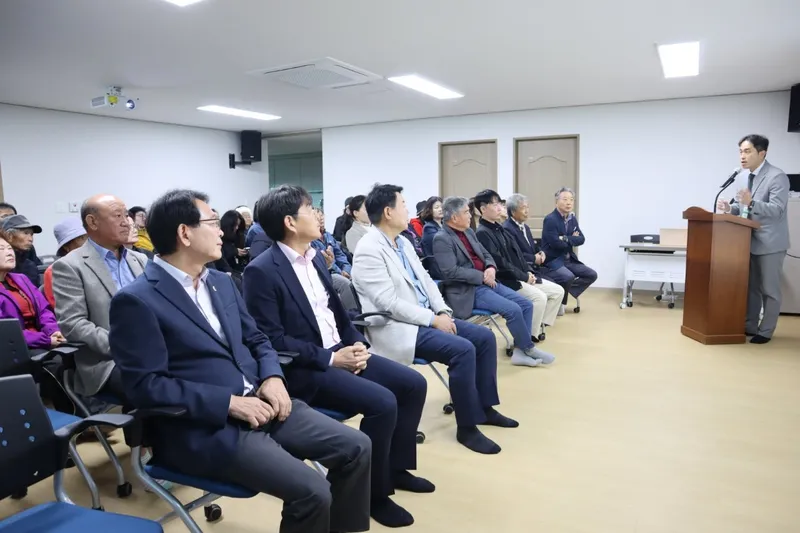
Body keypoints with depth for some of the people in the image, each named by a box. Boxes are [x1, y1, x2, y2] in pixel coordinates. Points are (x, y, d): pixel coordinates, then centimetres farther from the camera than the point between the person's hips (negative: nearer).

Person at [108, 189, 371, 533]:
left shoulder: (221, 282, 14)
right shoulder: (136, 301, -10)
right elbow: (146, 386, -15)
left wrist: (272, 377, -4)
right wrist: (230, 402, -20)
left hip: (259, 403, 7)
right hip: (203, 428, -7)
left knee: (355, 448, -2)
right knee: (312, 491, -22)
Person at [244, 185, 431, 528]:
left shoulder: (315, 258, 10)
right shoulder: (262, 272, -15)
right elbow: (272, 340, -19)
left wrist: (357, 343, -1)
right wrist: (330, 358, -20)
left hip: (341, 351, 9)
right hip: (303, 369, -8)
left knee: (413, 384, 0)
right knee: (382, 403, -25)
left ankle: (396, 467, 19)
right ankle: (375, 493, -1)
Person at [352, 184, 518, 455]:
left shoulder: (403, 242, 12)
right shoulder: (369, 250, -17)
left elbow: (426, 281, 15)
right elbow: (390, 304, -22)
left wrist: (443, 312, -1)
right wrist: (433, 319, -18)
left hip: (426, 318, 9)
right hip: (398, 328, -9)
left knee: (485, 337, 3)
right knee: (463, 349, -25)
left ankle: (485, 406, 17)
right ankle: (466, 427, -9)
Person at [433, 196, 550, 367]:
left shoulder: (469, 232, 14)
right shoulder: (442, 239, -12)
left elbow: (486, 254, 19)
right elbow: (451, 272, -21)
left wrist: (491, 268, -4)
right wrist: (482, 277, -16)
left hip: (487, 282, 9)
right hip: (467, 290, -9)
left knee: (526, 304, -2)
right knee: (513, 309, -20)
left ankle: (519, 352, 3)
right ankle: (529, 348, 3)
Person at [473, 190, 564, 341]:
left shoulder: (499, 227, 15)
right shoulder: (482, 233, -14)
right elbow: (499, 263, -21)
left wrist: (528, 272, 2)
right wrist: (524, 277, -14)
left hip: (521, 276, 10)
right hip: (505, 281, -10)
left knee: (558, 291, 3)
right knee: (539, 297, -28)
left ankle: (538, 326, 8)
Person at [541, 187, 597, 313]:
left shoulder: (573, 219, 10)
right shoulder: (550, 219, -16)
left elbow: (581, 239, 0)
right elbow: (556, 243, -23)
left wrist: (566, 239, -18)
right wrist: (572, 240, -7)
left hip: (569, 259, 9)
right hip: (553, 260, -8)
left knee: (592, 275, 2)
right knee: (568, 277, -32)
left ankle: (563, 291, 6)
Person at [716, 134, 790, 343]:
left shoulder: (777, 177, -15)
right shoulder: (749, 176, 10)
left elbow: (776, 209, -24)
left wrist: (751, 203, -40)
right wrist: (731, 207, -5)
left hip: (770, 243, -8)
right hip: (752, 241, 8)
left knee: (769, 290, 2)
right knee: (751, 287, 14)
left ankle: (765, 332, 11)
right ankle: (749, 326, 24)